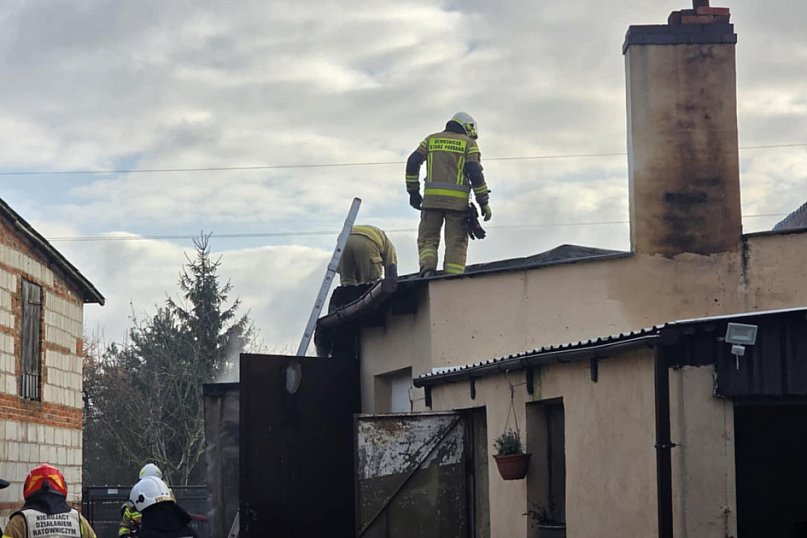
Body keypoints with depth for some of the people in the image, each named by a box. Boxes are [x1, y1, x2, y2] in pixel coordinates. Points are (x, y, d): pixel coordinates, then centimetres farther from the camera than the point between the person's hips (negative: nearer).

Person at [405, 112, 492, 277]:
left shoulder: (431, 139, 16)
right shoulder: (469, 144, 8)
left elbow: (412, 163, 6)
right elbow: (475, 173, -3)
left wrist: (413, 192, 11)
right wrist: (484, 202, 0)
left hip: (432, 198, 2)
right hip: (457, 201, -2)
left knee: (427, 238, 9)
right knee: (456, 243, 3)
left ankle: (427, 268, -17)